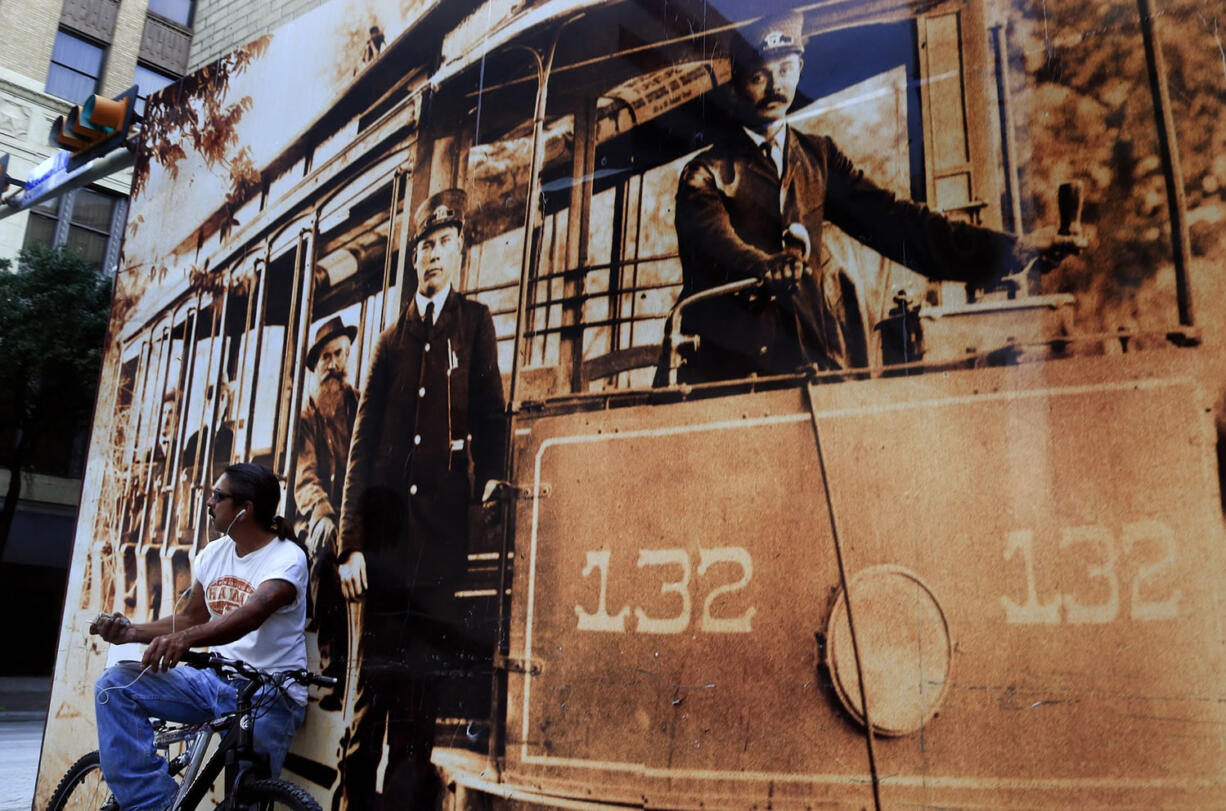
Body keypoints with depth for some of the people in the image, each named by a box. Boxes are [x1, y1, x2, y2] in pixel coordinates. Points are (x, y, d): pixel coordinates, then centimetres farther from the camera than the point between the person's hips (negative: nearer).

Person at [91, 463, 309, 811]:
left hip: (269, 695, -7)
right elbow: (192, 618, 18)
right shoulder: (213, 553, 7)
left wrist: (185, 639, -50)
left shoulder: (287, 558, -16)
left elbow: (252, 614, -34)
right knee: (115, 685, -7)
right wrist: (132, 631, 1)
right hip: (215, 679, 7)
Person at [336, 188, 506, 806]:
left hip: (441, 530, -2)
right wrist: (352, 540, 1)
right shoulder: (392, 340, 16)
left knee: (424, 680, -1)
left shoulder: (475, 321, 13)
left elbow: (488, 409, 4)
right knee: (374, 676, 4)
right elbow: (362, 445, 10)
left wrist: (490, 476, -14)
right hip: (385, 530, 2)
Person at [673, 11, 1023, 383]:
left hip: (815, 349, 4)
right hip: (734, 361, -4)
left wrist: (996, 251, -5)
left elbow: (889, 219, 8)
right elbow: (714, 241, -15)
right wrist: (765, 266, -38)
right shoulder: (706, 173, 5)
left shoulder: (819, 157, 19)